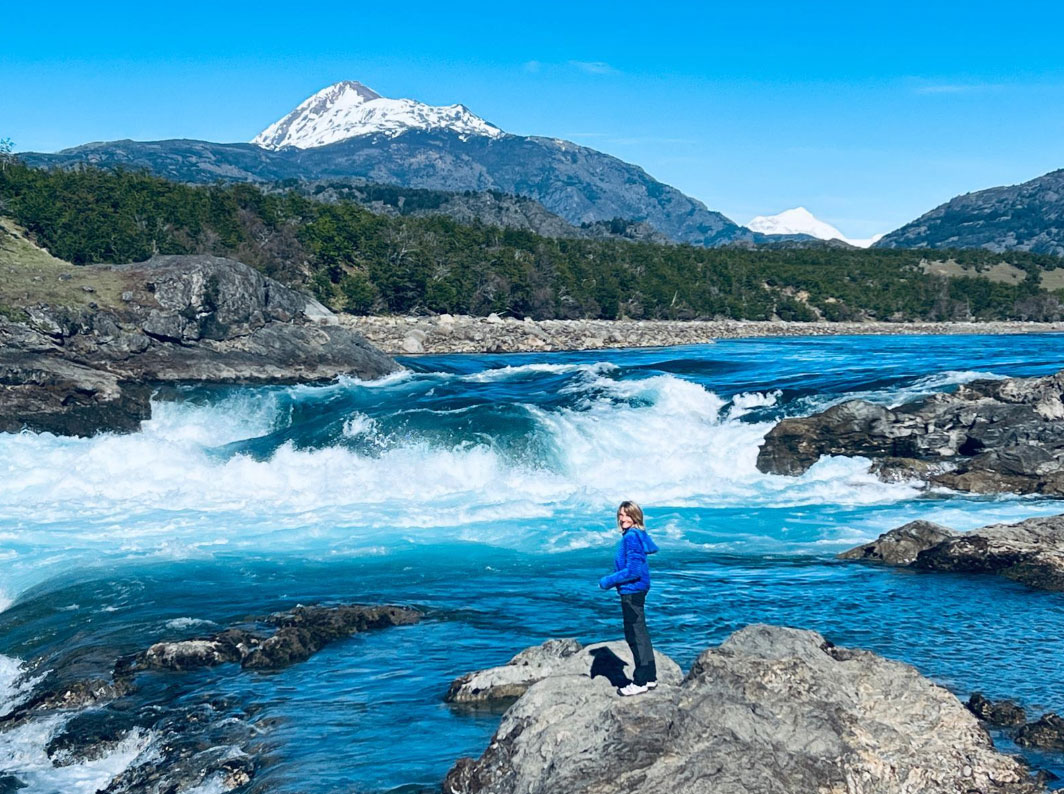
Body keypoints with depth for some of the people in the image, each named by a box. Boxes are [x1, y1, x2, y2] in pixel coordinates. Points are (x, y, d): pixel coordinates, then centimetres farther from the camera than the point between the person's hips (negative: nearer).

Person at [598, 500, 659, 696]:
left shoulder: (631, 537, -20)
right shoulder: (637, 535, 10)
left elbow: (633, 570, -24)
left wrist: (609, 581, -17)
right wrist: (614, 580, 15)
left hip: (632, 591, -10)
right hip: (635, 591, 10)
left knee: (635, 636, -2)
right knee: (640, 634, 17)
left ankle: (641, 682, 5)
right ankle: (650, 678, 27)